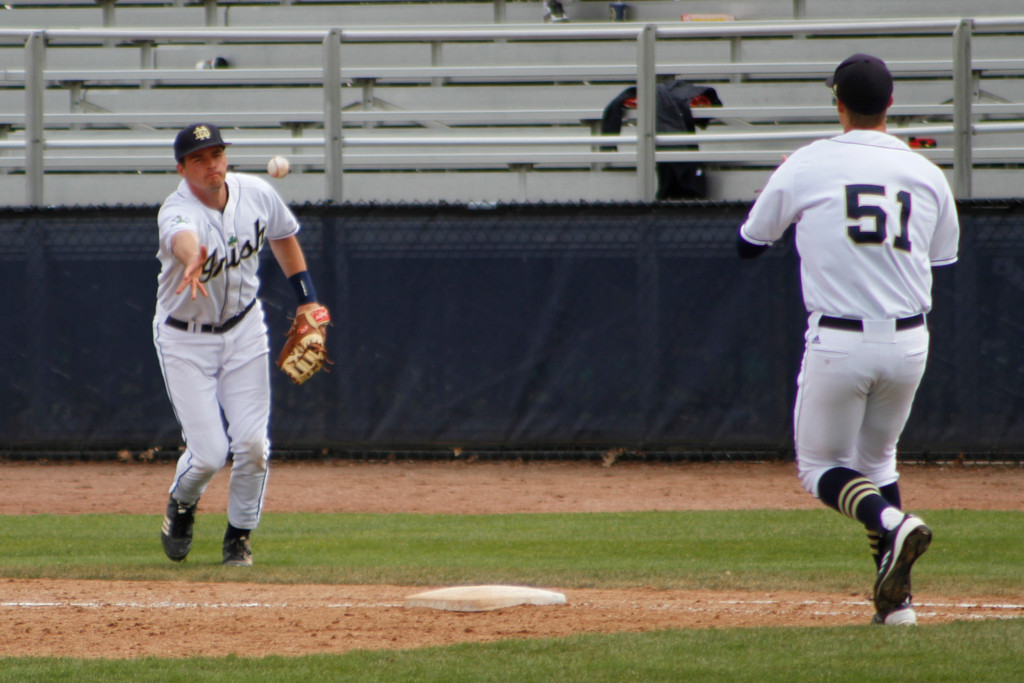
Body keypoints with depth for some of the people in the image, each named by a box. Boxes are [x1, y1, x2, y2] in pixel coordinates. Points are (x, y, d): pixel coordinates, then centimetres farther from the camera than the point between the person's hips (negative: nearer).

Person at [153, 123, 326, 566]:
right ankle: (181, 504, 26)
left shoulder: (257, 194, -10)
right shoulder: (177, 211, -29)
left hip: (243, 329, 4)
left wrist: (306, 298, 8)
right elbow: (184, 237, -55)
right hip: (185, 338, -4)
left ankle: (239, 536, 17)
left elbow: (283, 235, 12)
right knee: (210, 453, -9)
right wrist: (193, 260, -78)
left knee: (251, 443, -6)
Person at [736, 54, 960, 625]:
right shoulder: (927, 175, 4)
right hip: (909, 343, 3)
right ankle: (896, 601, 12)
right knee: (876, 458, 23)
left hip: (838, 343, -3)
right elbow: (942, 262, 12)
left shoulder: (805, 167, -4)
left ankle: (892, 524, -19)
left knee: (821, 467, 13)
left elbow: (749, 244, 9)